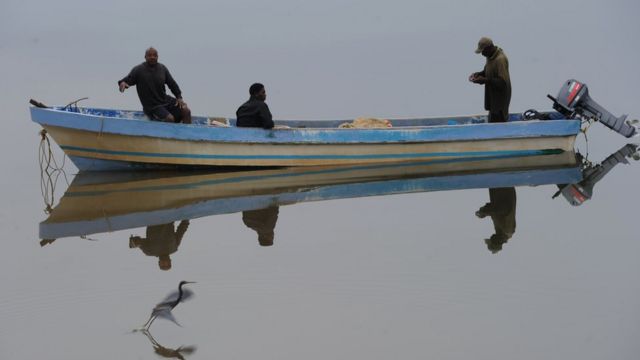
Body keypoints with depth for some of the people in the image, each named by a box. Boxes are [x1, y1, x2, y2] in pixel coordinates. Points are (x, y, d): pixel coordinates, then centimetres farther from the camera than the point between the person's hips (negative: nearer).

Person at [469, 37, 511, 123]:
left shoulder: (500, 59, -23)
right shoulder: (491, 56, 7)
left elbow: (503, 82, -26)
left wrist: (485, 80, -27)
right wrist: (479, 74, 4)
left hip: (500, 98, -10)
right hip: (493, 96, 10)